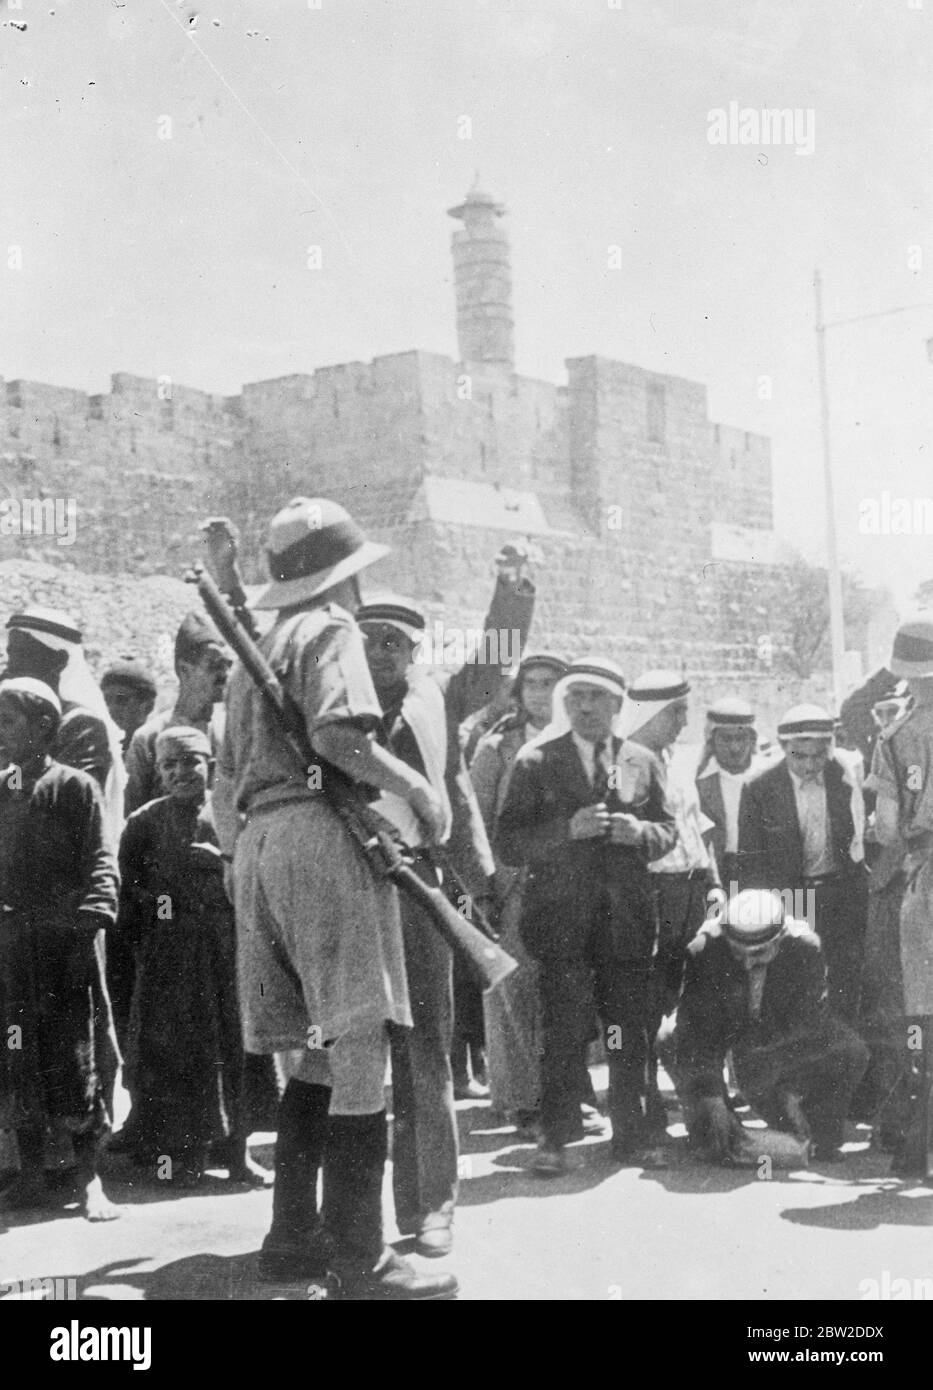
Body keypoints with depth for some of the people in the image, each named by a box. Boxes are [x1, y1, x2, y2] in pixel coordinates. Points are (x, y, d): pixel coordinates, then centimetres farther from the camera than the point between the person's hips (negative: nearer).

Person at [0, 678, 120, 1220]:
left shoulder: (75, 788, -3)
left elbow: (102, 865, -9)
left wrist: (89, 921, -23)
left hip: (64, 941, -5)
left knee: (75, 1062, -2)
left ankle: (90, 1181, 5)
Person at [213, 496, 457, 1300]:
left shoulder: (254, 654, 25)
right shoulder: (331, 631, -1)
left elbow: (226, 783, 24)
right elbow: (336, 733, -18)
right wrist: (417, 787, -9)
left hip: (260, 843, 9)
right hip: (324, 834, -9)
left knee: (317, 1051, 14)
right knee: (360, 1044, -11)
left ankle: (294, 1236, 17)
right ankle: (360, 1259, -13)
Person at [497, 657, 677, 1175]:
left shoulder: (642, 762, 12)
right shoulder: (536, 760, 3)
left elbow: (668, 831, 15)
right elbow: (509, 843, -3)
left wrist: (640, 831, -7)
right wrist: (568, 828, -16)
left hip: (626, 913, 3)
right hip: (560, 912, -2)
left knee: (628, 1029, 4)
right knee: (562, 1029, -5)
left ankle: (631, 1135, 15)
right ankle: (555, 1139, 2)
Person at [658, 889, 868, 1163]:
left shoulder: (804, 948, -27)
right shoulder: (705, 949, -31)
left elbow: (808, 1019, -25)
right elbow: (698, 1027, -31)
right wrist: (709, 1095, -39)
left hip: (784, 1034, 1)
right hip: (723, 1023, -1)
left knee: (851, 1052, -24)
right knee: (670, 1041, -31)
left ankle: (821, 1139, -1)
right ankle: (711, 1137, -12)